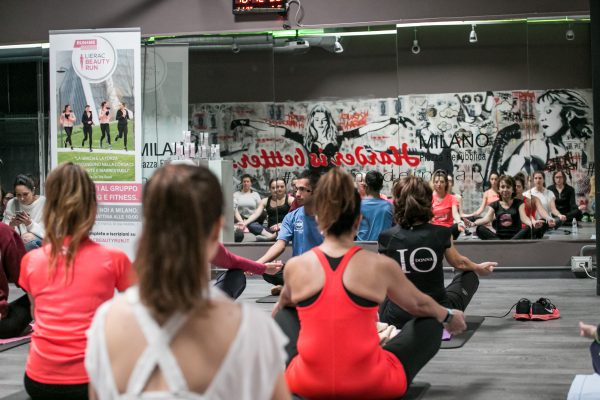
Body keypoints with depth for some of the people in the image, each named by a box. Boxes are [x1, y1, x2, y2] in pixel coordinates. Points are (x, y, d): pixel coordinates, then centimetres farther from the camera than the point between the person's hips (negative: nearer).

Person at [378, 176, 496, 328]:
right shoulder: (441, 233, -8)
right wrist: (479, 268, 36)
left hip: (397, 319, 1)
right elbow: (458, 263, 14)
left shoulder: (387, 237, -9)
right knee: (469, 274, 25)